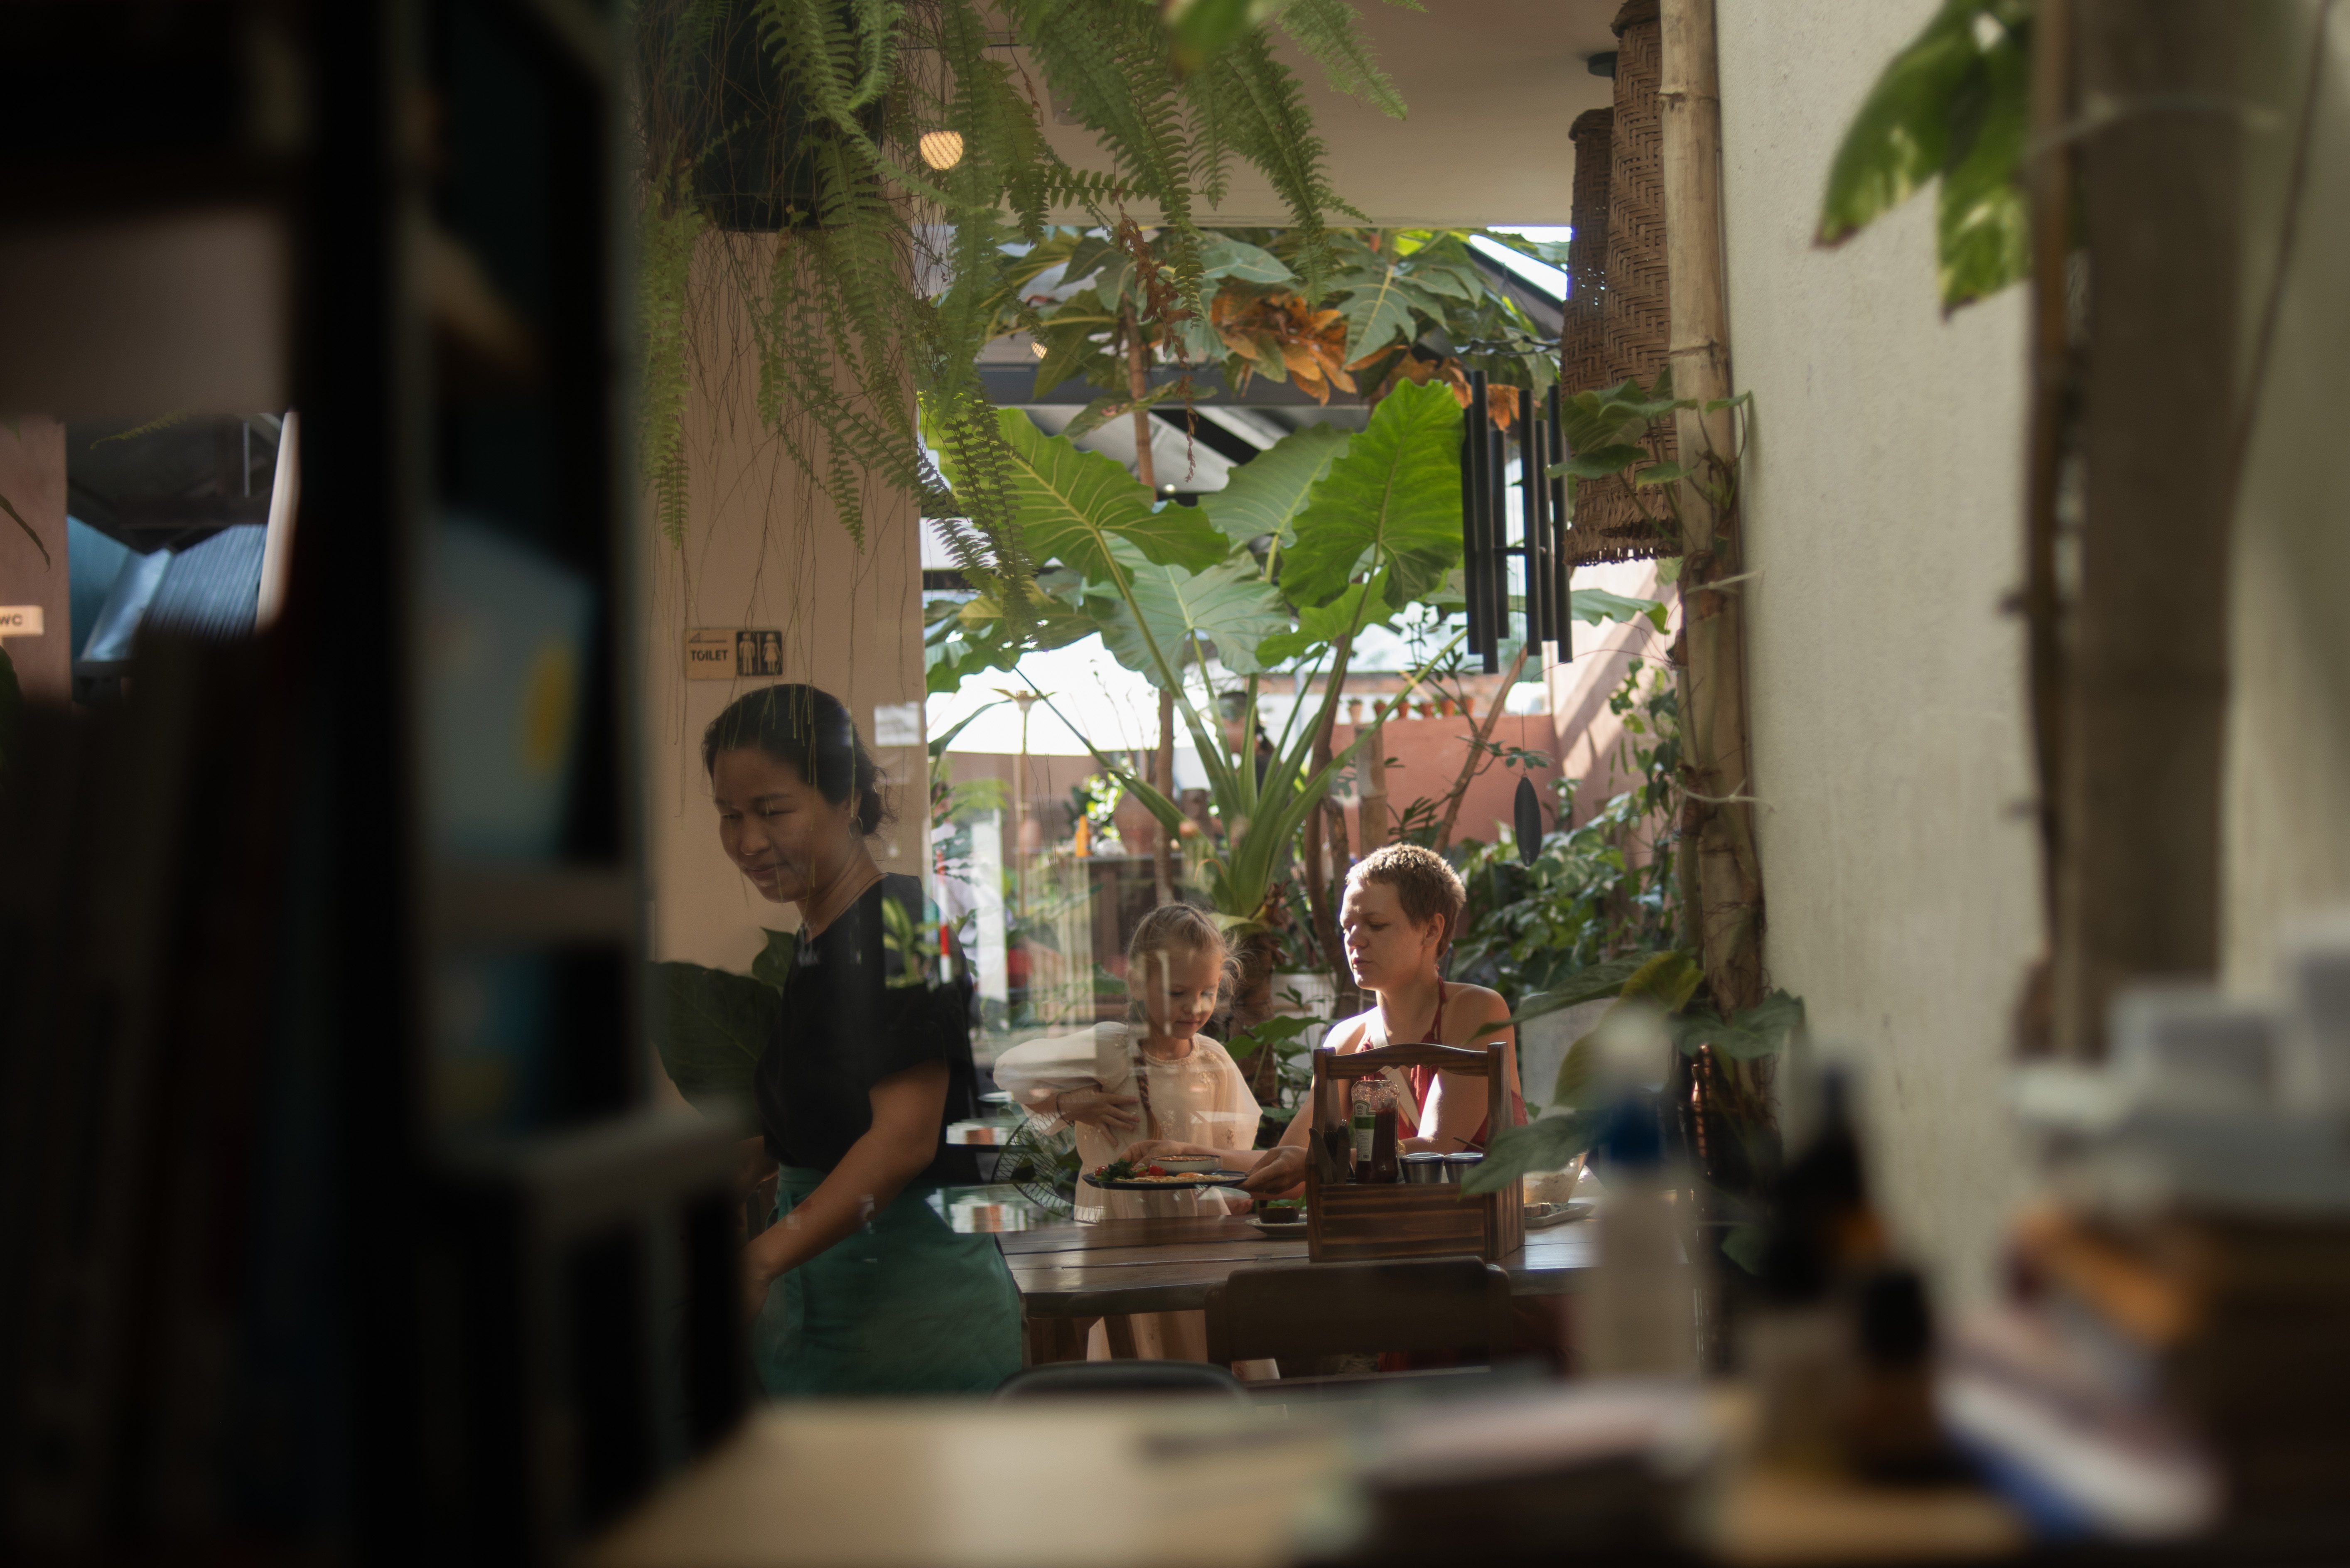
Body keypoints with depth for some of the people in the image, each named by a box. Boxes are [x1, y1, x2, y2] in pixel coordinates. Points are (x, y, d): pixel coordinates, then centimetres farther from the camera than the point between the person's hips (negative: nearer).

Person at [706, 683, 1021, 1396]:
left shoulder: (900, 928, -13)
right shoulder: (800, 947, 14)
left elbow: (905, 1138, -24)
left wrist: (766, 1255, -34)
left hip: (913, 1301, -8)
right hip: (811, 1292, 8)